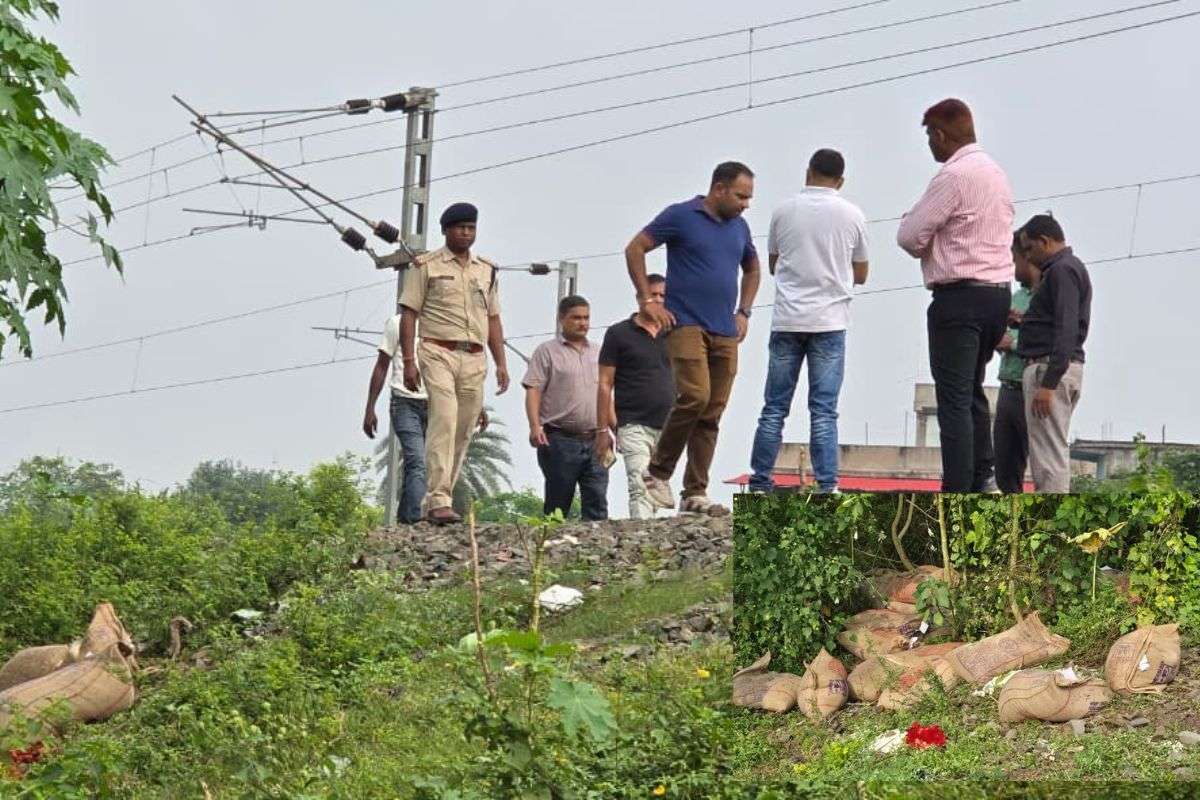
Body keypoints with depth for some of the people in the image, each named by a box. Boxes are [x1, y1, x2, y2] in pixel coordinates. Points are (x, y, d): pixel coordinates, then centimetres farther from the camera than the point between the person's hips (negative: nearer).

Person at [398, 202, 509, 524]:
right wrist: (409, 361, -9)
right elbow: (409, 314, 0)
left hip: (474, 359, 5)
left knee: (463, 431, 2)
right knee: (444, 421, -21)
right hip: (439, 353, -5)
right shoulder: (426, 266, 4)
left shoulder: (486, 270, 19)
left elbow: (493, 318, 21)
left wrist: (501, 363, 12)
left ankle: (437, 501, 10)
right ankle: (439, 501, -26)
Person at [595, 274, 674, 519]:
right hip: (634, 425, -5)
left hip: (667, 425, 5)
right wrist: (603, 429, -4)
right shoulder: (619, 333, 3)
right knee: (640, 489, -18)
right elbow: (605, 384, 2)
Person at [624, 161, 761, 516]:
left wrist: (743, 312, 19)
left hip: (725, 332, 6)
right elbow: (635, 248, 0)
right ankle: (657, 473, -5)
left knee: (712, 413, 3)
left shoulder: (739, 227, 16)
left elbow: (752, 269, 33)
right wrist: (647, 300, -5)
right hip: (686, 324, -6)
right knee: (694, 396, -21)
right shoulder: (681, 216, -2)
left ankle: (695, 493, 6)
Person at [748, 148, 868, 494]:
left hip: (787, 321, 1)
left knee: (774, 408, 6)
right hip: (830, 322, -1)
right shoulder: (852, 215, 2)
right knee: (824, 411, -1)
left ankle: (759, 483, 6)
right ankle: (826, 486, -5)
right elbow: (860, 274, 12)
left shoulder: (784, 211, 4)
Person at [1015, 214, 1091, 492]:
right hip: (1056, 371, 11)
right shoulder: (1070, 268, 22)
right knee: (1053, 452, 10)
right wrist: (1026, 320, 19)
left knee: (1049, 456, -13)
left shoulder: (1062, 270, -10)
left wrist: (1048, 383, -24)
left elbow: (1066, 330, -20)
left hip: (1050, 368, -11)